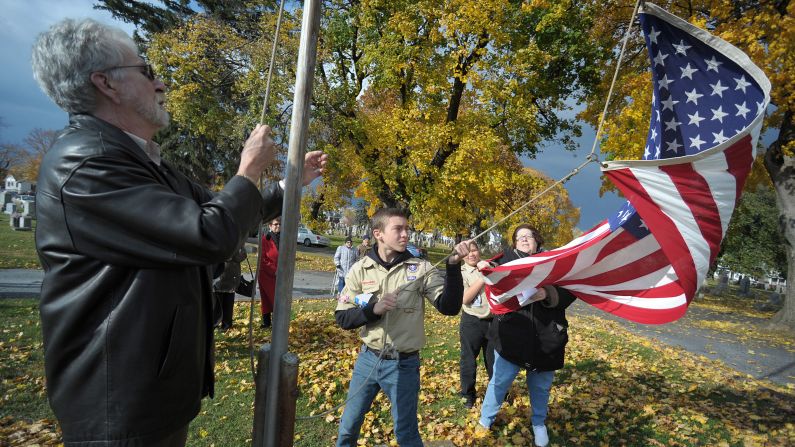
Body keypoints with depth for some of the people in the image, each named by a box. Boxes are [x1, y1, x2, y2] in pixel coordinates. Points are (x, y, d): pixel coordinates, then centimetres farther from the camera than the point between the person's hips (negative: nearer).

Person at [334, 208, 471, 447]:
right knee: (349, 424, 20)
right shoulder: (360, 269, -5)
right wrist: (373, 309, -22)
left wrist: (453, 266, -30)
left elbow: (449, 307, -18)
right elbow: (342, 317, -4)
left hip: (404, 365, -2)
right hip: (367, 359, 2)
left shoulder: (421, 268, -11)